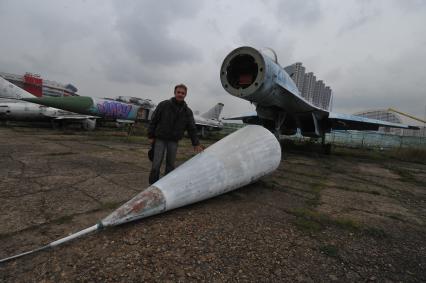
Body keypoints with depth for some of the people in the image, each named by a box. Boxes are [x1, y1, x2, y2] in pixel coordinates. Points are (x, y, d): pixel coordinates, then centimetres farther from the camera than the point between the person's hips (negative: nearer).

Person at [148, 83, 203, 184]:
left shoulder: (187, 111, 2)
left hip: (173, 141, 2)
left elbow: (192, 128, 5)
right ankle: (153, 184, 13)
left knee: (170, 165, 8)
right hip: (160, 139, -2)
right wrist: (151, 136, -3)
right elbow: (153, 120, -1)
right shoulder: (163, 105, -5)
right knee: (156, 164, -2)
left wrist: (196, 144, 2)